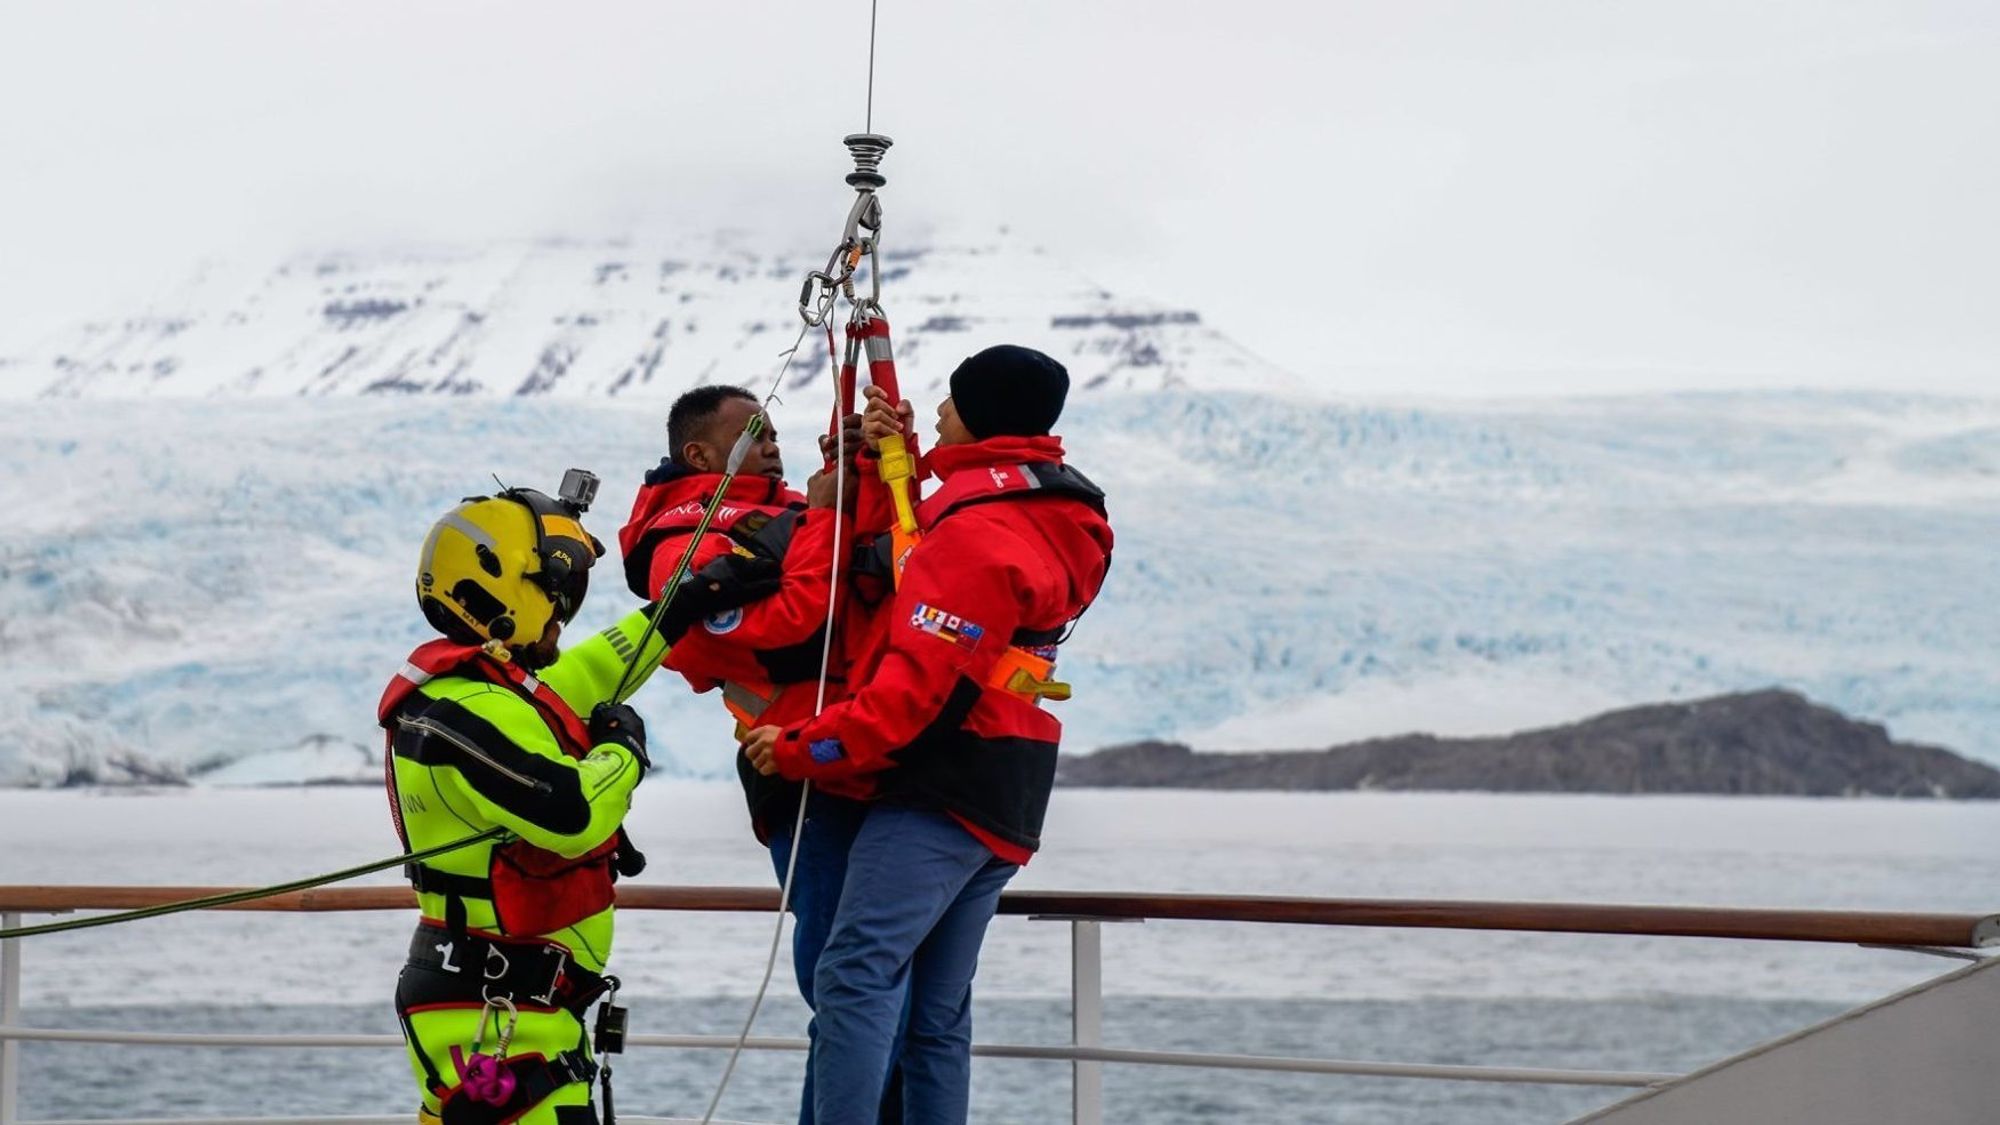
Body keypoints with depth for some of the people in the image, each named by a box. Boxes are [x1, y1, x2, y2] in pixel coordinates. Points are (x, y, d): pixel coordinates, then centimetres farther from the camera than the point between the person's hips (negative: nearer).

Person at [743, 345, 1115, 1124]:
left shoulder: (975, 530, -14)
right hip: (1004, 804, 10)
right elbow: (920, 558, 26)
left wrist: (799, 749, -14)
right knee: (937, 1014, 10)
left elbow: (914, 686, -19)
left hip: (942, 789, -10)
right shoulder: (1051, 518, 15)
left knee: (855, 978, -19)